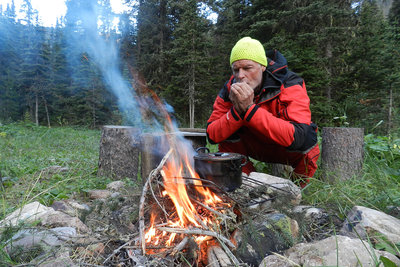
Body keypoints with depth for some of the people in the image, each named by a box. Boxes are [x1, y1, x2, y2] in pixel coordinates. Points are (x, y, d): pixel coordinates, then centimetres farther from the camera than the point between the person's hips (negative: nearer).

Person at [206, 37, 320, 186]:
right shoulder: (230, 89, -16)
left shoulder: (290, 85, -26)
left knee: (308, 141, -32)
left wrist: (249, 108, -43)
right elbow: (212, 135, -20)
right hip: (256, 148, 3)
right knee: (226, 142, -19)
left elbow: (296, 137, -41)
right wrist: (236, 111, -36)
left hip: (290, 151, -2)